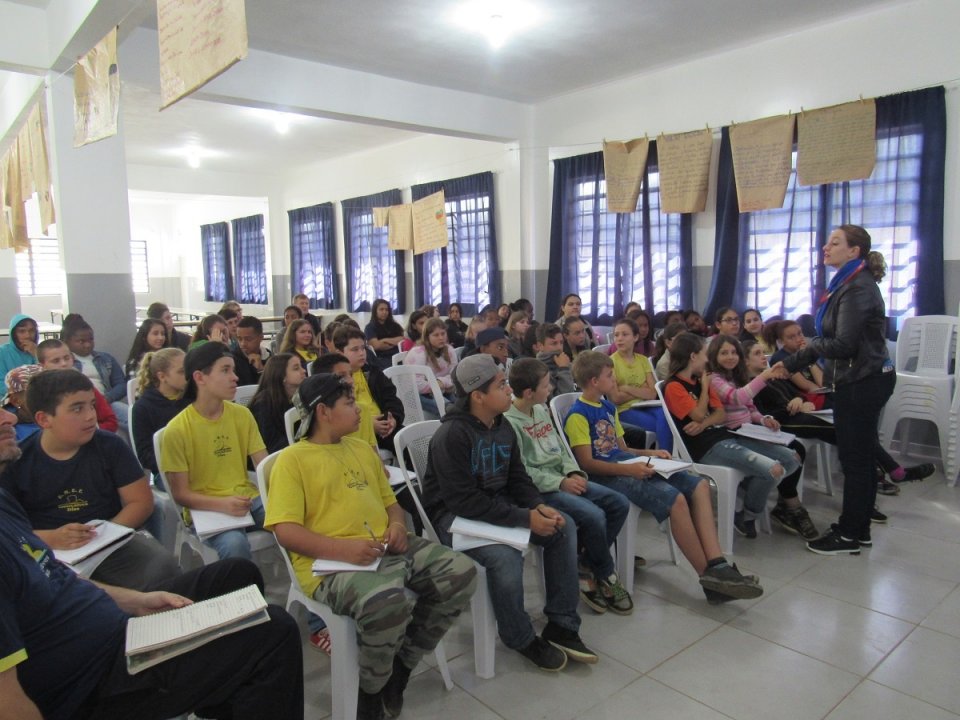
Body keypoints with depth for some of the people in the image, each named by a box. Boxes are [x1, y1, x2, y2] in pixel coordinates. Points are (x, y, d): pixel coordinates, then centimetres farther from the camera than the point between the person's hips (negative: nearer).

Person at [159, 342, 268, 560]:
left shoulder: (242, 415, 5)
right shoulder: (177, 430, -8)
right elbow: (180, 494, -6)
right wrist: (223, 504, -23)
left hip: (248, 499, 4)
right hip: (206, 509, -4)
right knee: (234, 543, -36)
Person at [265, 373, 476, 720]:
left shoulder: (362, 448, 21)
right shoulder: (292, 459, -2)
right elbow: (285, 531, -11)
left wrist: (397, 525, 2)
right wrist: (343, 547, -23)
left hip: (388, 548, 8)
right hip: (332, 563, -7)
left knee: (461, 573, -10)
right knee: (387, 603, -37)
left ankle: (400, 664, 7)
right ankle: (368, 689, -3)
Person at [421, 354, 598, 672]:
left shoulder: (503, 427, 2)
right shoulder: (451, 435, -23)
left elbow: (517, 476, 9)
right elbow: (463, 500, -28)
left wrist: (539, 506, -12)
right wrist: (525, 518, -29)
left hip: (497, 502, 8)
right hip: (453, 514, -8)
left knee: (563, 527, -6)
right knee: (504, 555, -33)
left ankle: (561, 626, 5)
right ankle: (521, 639, -4)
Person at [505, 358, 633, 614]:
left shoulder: (542, 410, 12)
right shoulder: (509, 421, -15)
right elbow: (522, 471, -18)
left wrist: (574, 473, -2)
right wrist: (560, 483, -18)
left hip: (563, 480, 9)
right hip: (540, 489, -9)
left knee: (619, 504, -2)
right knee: (594, 516, -26)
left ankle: (586, 568, 4)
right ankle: (606, 576, 2)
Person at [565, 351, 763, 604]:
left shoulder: (608, 407, 20)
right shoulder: (578, 415, -8)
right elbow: (587, 462, -15)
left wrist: (649, 454, 6)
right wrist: (629, 469, -24)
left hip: (626, 465, 10)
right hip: (605, 475, -10)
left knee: (699, 485, -7)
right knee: (675, 499, -28)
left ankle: (717, 565, -18)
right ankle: (710, 577, -14)